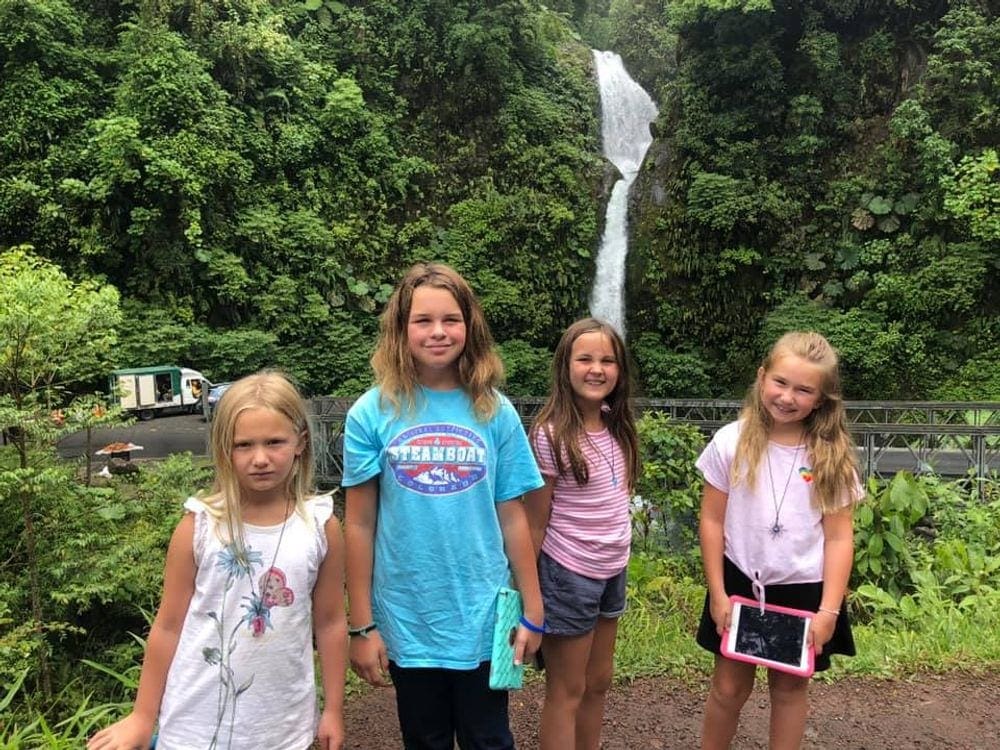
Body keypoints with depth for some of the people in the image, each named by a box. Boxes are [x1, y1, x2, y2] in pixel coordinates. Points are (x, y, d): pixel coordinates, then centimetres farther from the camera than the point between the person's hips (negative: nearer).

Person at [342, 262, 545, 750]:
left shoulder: (495, 412, -5)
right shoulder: (373, 413, -8)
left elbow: (512, 517, 0)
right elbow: (359, 525, -5)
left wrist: (532, 611, 3)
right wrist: (361, 625, -3)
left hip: (483, 618, 1)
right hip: (406, 619, 0)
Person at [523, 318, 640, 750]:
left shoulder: (615, 424, 1)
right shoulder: (551, 434, -19)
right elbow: (535, 522, -14)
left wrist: (618, 561, 7)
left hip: (612, 571, 7)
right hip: (569, 576, -7)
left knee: (599, 681, 21)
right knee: (567, 691, 10)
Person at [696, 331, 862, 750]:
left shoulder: (832, 456, -8)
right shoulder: (732, 443, -11)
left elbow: (838, 538, -5)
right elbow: (712, 521, -5)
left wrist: (828, 610, -9)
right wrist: (717, 594, -6)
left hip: (803, 591, 1)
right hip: (740, 584, 0)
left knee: (790, 687, 16)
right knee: (729, 687, 12)